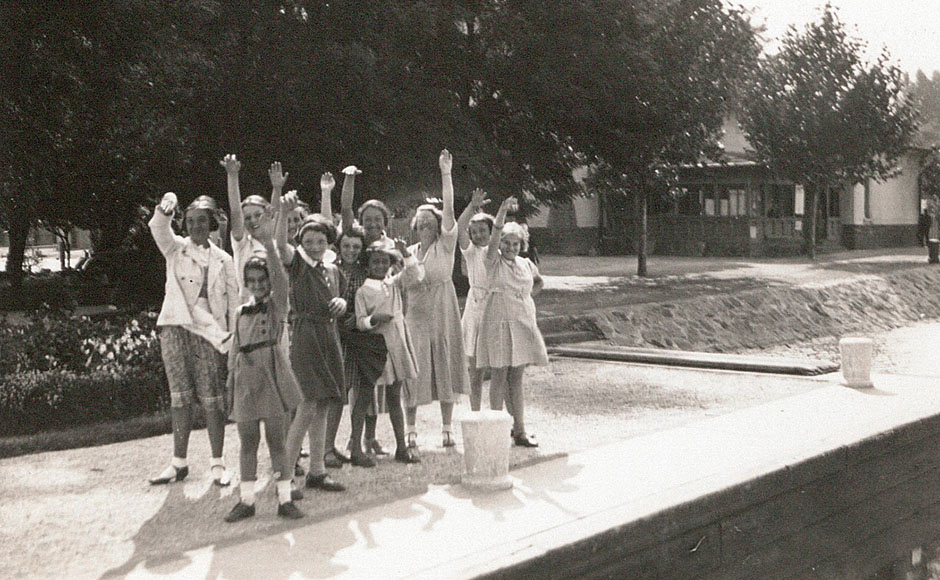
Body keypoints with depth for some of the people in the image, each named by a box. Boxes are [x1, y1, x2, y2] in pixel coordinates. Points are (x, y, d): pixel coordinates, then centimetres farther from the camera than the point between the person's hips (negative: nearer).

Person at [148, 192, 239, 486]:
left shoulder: (222, 260, 10)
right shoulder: (176, 249, 8)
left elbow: (234, 301, 9)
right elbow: (158, 229, -13)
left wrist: (234, 340, 0)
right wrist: (165, 209, -35)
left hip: (209, 332, 0)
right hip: (176, 329, 1)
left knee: (212, 398, -3)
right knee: (180, 395, 4)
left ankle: (217, 463, 6)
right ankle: (179, 462, 13)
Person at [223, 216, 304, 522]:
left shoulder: (276, 305, 3)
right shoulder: (240, 312, 13)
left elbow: (280, 279, -16)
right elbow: (234, 350, 17)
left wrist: (268, 243, -26)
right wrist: (231, 382, 11)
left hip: (272, 377, -3)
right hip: (245, 381, 3)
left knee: (277, 440, 1)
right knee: (248, 442, 7)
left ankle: (285, 498, 7)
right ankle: (246, 499, 15)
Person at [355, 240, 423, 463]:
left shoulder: (394, 283, 8)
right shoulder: (363, 290, -4)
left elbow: (416, 274, -3)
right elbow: (360, 321, -7)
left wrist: (406, 254, -13)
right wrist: (373, 319, -26)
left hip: (396, 342, 4)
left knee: (394, 397, 9)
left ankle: (402, 446, 10)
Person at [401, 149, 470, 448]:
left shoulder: (445, 245, 0)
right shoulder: (408, 253, 8)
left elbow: (449, 209, -12)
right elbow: (402, 288, 11)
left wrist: (446, 174, -19)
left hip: (442, 312, -2)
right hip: (415, 315, 2)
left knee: (445, 367, 3)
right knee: (414, 371, 1)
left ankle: (447, 427, 12)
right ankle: (411, 429, 9)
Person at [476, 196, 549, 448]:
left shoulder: (526, 264, 12)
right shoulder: (493, 261, -2)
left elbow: (538, 282, 32)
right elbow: (495, 235, -20)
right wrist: (503, 211, -33)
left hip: (523, 322, 4)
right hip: (498, 322, -4)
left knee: (516, 378, 7)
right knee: (499, 376, -4)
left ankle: (519, 429, 10)